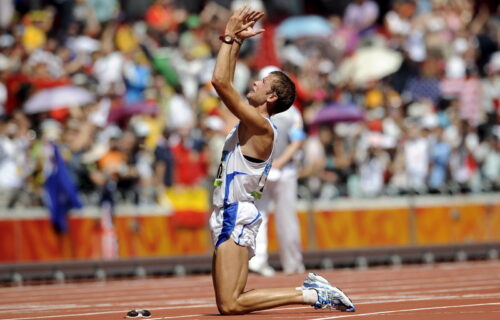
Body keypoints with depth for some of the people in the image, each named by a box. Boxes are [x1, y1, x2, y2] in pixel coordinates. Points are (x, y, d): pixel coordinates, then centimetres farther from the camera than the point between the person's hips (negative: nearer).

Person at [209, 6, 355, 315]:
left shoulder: (260, 126, -12)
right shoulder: (252, 124, 15)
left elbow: (220, 81, -20)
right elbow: (225, 82, 26)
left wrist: (230, 36, -12)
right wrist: (237, 40, 21)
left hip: (236, 219, -10)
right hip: (230, 218, 10)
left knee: (230, 305, -16)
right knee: (230, 302, 8)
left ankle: (310, 294, -11)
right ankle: (311, 289, 11)